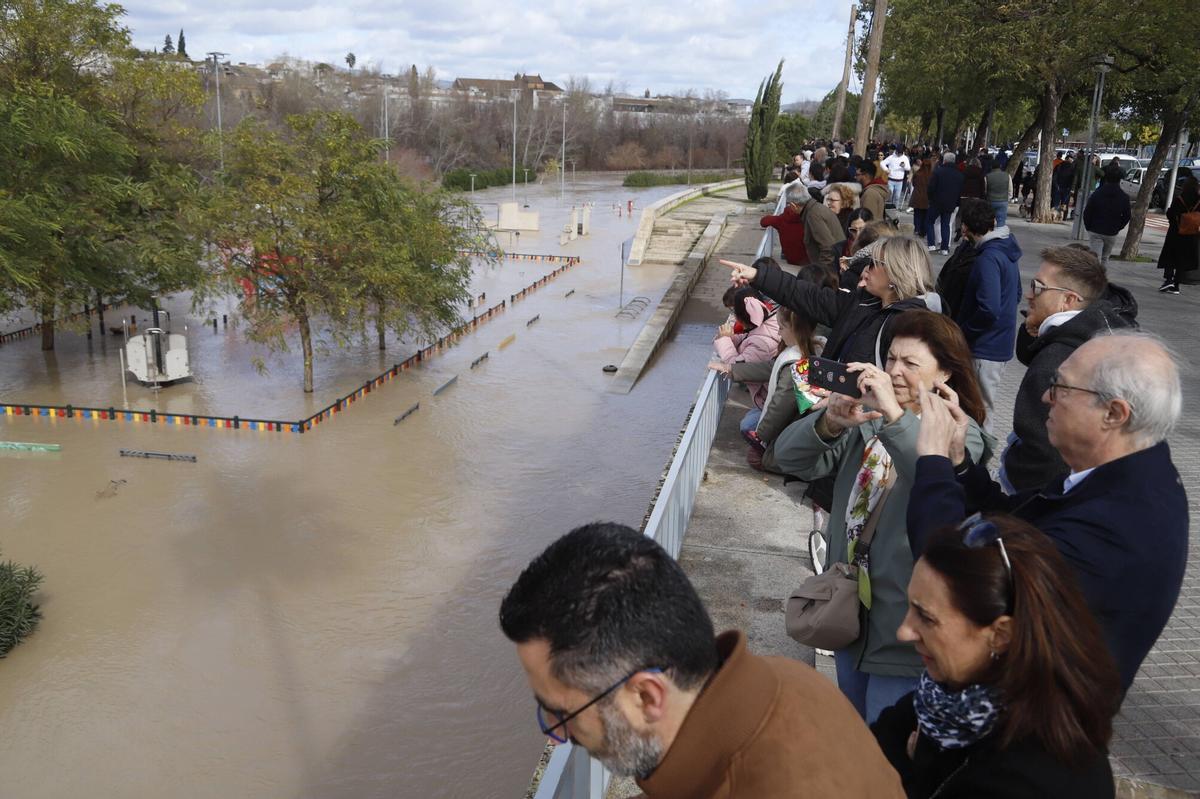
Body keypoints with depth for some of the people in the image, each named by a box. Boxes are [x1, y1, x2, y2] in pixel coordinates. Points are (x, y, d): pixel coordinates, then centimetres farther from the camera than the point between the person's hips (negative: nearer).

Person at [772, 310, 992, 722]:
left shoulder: (959, 430, -12)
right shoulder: (866, 418, 2)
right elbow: (790, 458, -10)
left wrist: (894, 414, -44)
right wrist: (830, 423, -29)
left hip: (905, 626, -5)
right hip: (850, 608, 6)